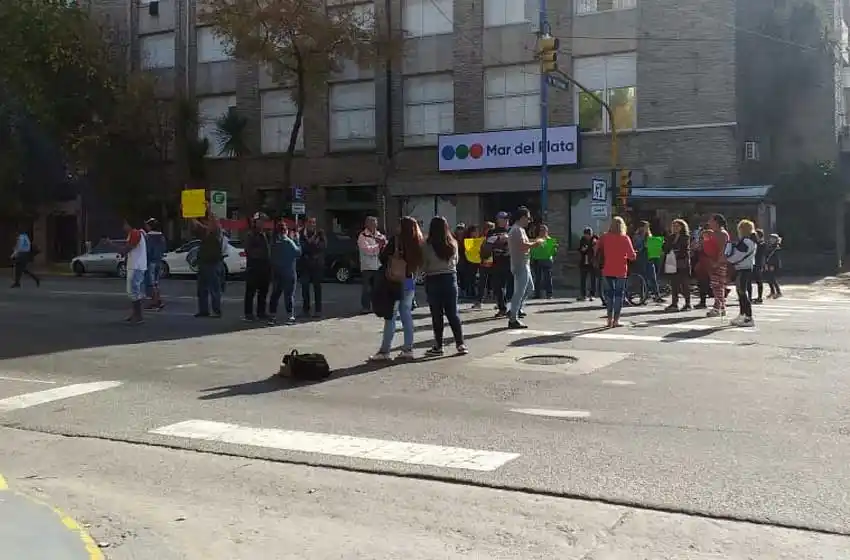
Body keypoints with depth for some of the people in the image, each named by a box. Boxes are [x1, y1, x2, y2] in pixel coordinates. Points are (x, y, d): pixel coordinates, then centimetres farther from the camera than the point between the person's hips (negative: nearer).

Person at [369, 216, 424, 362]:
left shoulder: (396, 240, -11)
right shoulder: (418, 243, 3)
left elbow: (383, 257, -8)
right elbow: (419, 264, 8)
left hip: (395, 282, -5)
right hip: (410, 282, 5)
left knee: (390, 316, -2)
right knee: (407, 315, 12)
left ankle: (384, 351, 0)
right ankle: (408, 350, 13)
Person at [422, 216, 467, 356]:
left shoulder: (427, 245, -13)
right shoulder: (453, 243, -2)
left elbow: (423, 266, -6)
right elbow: (456, 262, 10)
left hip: (433, 280, -3)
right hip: (450, 278, 3)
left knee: (437, 315, 4)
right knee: (453, 313, 9)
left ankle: (438, 346, 8)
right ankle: (460, 344, 6)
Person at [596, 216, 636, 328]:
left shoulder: (604, 237, -2)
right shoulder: (625, 238, -7)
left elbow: (597, 250, 2)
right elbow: (632, 256, -9)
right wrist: (634, 254, 12)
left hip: (607, 270, 2)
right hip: (621, 271, -2)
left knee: (609, 293, 12)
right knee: (619, 294, 4)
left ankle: (610, 318, 9)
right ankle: (616, 320, 0)